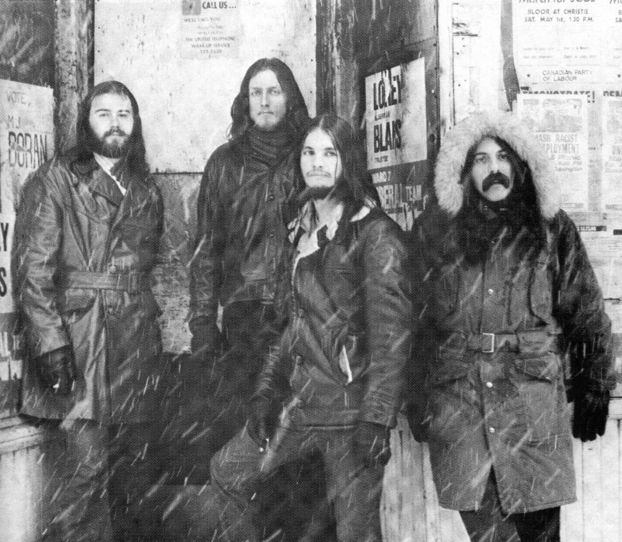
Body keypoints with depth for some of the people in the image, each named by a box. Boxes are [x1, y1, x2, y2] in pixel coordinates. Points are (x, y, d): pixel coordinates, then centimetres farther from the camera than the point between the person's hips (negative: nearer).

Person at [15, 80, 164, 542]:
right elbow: (34, 268, -7)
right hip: (80, 343, -5)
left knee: (135, 465, 9)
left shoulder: (146, 191, 17)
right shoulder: (55, 180, 0)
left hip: (139, 343, 5)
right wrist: (50, 339, -16)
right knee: (88, 466, -7)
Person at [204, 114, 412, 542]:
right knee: (228, 472, 11)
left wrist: (376, 419, -20)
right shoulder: (303, 232, 13)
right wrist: (266, 391, 7)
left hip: (350, 408, -7)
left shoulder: (376, 234, -9)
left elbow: (392, 334, -15)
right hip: (298, 402, 7)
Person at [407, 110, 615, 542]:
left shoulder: (551, 228, 8)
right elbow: (415, 319, 8)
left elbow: (585, 312, 7)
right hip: (456, 397, 0)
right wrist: (417, 403, 6)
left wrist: (593, 390, 3)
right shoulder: (436, 231, 8)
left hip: (534, 395, 0)